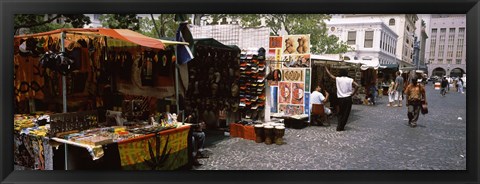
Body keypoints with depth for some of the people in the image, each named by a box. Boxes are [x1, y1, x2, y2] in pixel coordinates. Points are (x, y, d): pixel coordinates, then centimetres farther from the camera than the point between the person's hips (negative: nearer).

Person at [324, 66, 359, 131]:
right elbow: (357, 86, -16)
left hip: (340, 98, 2)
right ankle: (341, 127, 7)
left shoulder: (337, 79, 0)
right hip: (348, 98, -1)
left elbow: (329, 75, 9)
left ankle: (339, 126, 5)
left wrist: (326, 68, 22)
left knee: (340, 113, 15)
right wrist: (353, 93, -6)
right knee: (346, 113, 7)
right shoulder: (350, 80, -2)